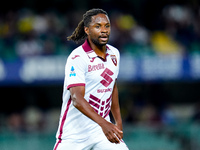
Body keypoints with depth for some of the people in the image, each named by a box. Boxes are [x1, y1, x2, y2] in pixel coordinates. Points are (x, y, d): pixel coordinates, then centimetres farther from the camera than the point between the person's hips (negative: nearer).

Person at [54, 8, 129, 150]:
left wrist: (118, 123, 16)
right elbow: (77, 99, -27)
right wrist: (103, 123, -39)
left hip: (103, 127, 5)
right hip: (74, 132, -5)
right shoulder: (77, 58, -17)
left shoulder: (114, 54, 7)